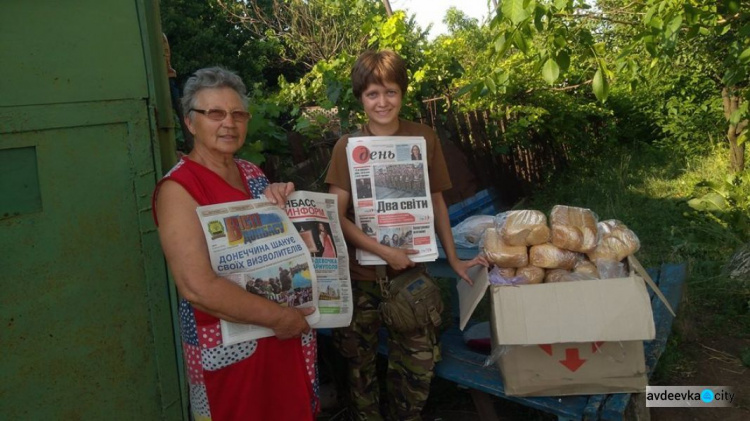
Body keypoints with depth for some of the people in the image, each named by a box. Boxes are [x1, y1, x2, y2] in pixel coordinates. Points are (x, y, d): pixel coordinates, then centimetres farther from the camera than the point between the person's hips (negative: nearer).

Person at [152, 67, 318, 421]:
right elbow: (198, 288, -26)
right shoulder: (178, 188, -16)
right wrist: (277, 316, -20)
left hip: (288, 330, 7)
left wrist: (283, 201, -4)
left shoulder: (252, 173, 5)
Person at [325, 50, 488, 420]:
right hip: (361, 272, 0)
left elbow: (436, 201, 6)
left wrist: (453, 259, 5)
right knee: (360, 360, 13)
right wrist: (383, 251, -19)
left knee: (419, 361, 5)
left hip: (411, 269, 1)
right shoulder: (347, 147, -5)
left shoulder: (424, 139, -2)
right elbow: (337, 216, -9)